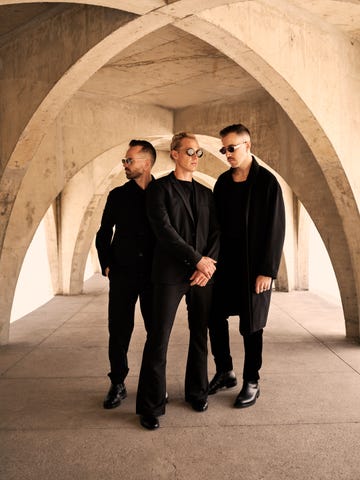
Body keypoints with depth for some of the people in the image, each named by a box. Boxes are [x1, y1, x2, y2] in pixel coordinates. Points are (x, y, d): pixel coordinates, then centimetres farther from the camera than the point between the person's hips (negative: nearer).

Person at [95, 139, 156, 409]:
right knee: (119, 331, 3)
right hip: (123, 273, 1)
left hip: (154, 275, -1)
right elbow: (104, 234, 11)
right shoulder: (118, 195, 6)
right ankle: (117, 384, 17)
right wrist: (107, 264, 2)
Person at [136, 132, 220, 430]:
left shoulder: (206, 193, 16)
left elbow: (216, 233, 10)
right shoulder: (160, 188, 1)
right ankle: (151, 406, 7)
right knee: (158, 338, -3)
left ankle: (197, 393, 26)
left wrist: (209, 265, -6)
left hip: (203, 274, 5)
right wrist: (197, 259, -12)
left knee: (200, 336, 10)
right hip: (171, 273, -4)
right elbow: (164, 230, -10)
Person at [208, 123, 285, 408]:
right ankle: (225, 373, 28)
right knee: (216, 318, 9)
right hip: (225, 265, 5)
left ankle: (252, 383, 21)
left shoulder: (267, 182, -9)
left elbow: (276, 229, -11)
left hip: (254, 268, -5)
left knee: (251, 326, 5)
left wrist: (267, 271, -14)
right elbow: (216, 223, 11)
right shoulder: (223, 182, 8)